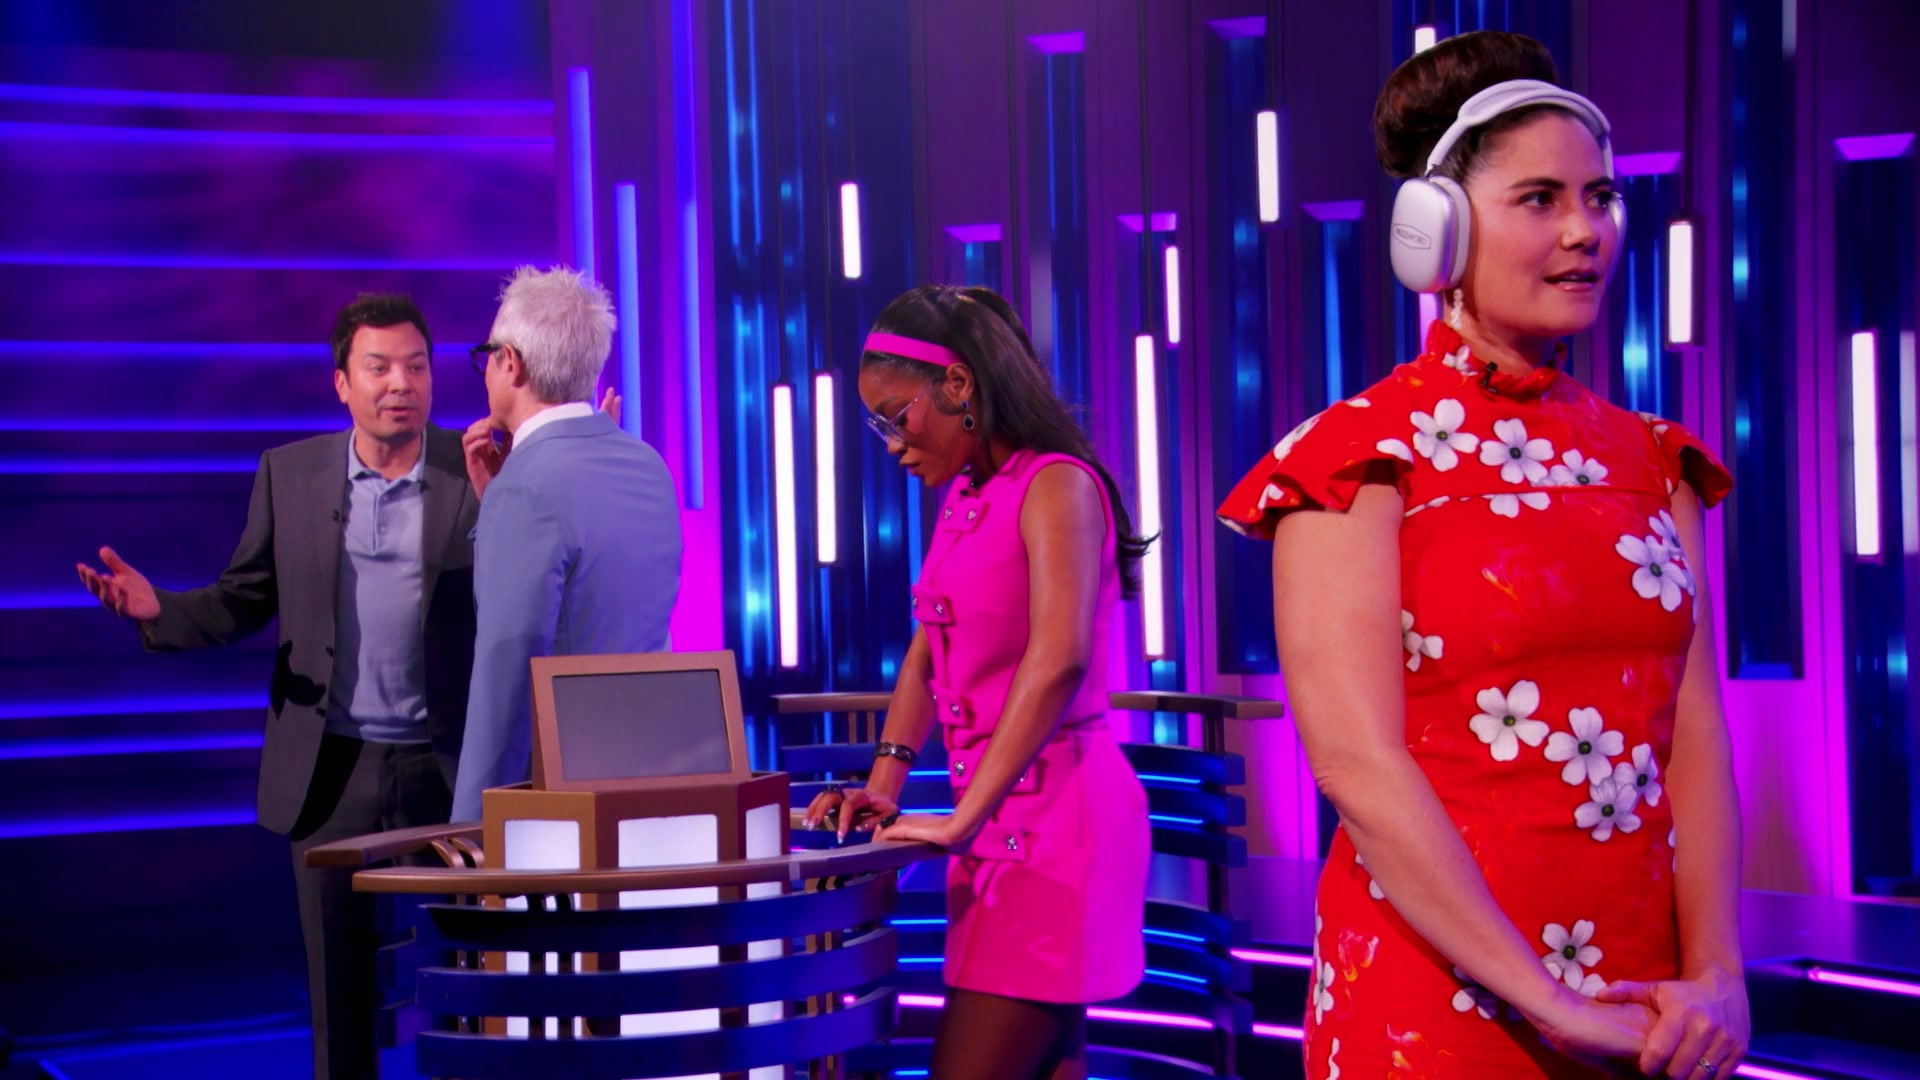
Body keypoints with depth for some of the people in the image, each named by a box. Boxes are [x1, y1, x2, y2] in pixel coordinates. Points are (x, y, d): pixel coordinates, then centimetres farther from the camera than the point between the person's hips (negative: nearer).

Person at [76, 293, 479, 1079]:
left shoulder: (479, 473, -4)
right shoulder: (289, 473, 3)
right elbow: (243, 601, 7)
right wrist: (157, 608, -11)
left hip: (445, 769, -2)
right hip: (330, 769, 2)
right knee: (339, 987, 11)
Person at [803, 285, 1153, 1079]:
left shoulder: (1055, 485, -12)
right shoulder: (963, 500, 15)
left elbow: (1059, 659, -25)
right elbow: (927, 653, 23)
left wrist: (962, 820, -25)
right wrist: (883, 788, 11)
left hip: (1054, 816, -9)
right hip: (1004, 822, 9)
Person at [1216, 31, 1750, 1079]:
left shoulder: (1651, 461, 9)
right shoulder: (1360, 457, -7)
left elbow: (1694, 731, 2)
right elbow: (1357, 763, -15)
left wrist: (1714, 974, -12)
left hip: (1645, 993, 5)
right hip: (1437, 984, -5)